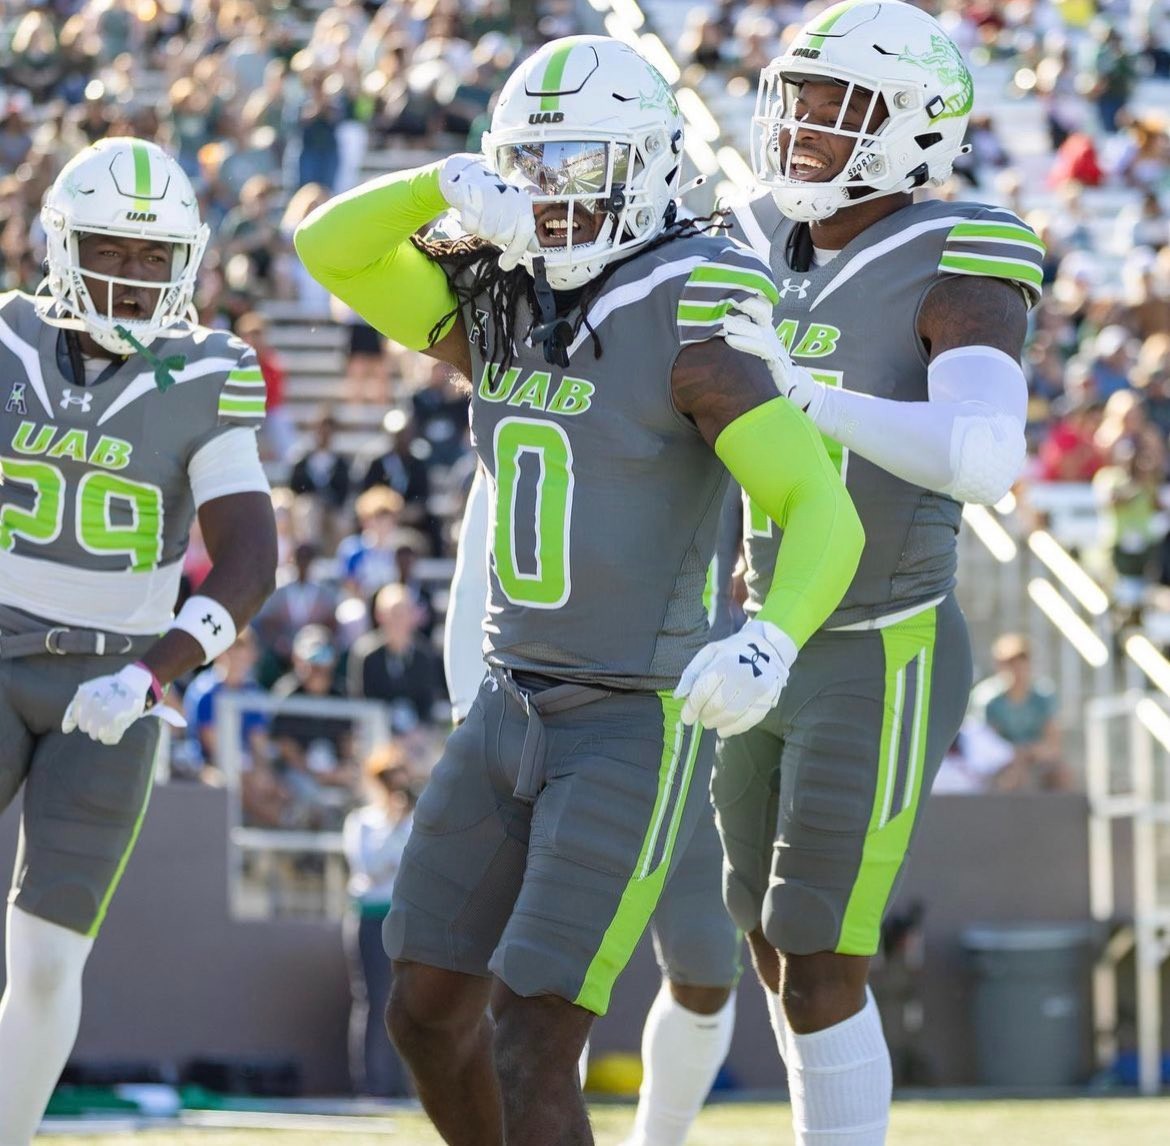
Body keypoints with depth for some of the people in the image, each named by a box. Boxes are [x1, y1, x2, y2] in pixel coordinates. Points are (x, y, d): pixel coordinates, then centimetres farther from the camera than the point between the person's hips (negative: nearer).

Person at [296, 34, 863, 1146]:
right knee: (427, 1014, 12)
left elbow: (824, 514, -23)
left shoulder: (691, 331, -17)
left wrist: (769, 646, -43)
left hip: (639, 732, -8)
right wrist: (450, 186, -18)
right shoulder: (499, 312, 5)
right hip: (514, 711, 8)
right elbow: (328, 248, 0)